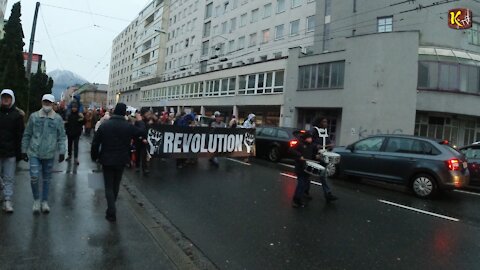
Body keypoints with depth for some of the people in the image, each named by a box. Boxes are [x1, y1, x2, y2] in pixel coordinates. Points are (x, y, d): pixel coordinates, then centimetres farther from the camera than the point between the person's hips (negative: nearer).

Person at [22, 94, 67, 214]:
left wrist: (62, 152, -6)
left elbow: (61, 137, 1)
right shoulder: (34, 116, 1)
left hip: (49, 154, 0)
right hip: (34, 153, 0)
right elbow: (27, 134, 7)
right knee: (34, 177, -9)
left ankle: (45, 201, 25)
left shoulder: (58, 118, -1)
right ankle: (36, 200, 14)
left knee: (47, 179, 11)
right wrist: (24, 150, 7)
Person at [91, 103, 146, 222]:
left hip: (107, 160, -1)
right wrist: (139, 120, 23)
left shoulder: (104, 125, -9)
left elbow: (95, 143, -7)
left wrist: (94, 156, 7)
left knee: (109, 186, 6)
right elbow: (141, 131, 8)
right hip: (121, 160, 1)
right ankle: (111, 207, 38)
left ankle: (111, 213, -2)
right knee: (116, 184, 20)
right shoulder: (129, 126, -10)